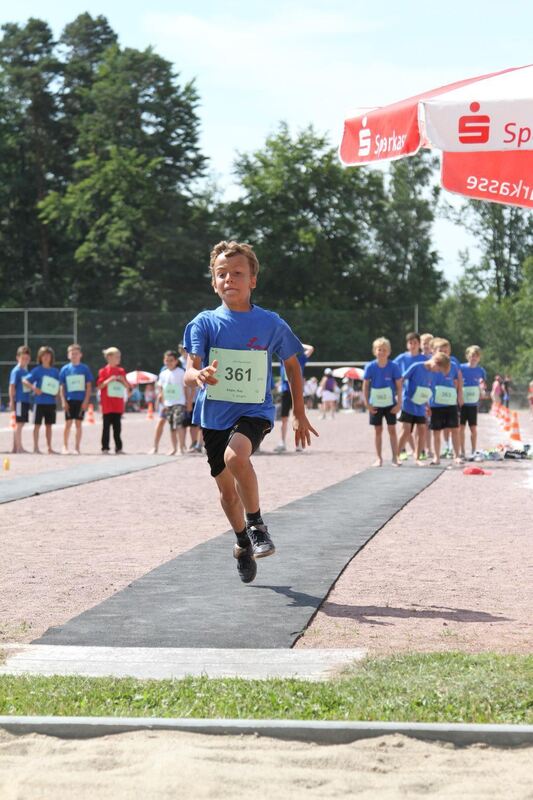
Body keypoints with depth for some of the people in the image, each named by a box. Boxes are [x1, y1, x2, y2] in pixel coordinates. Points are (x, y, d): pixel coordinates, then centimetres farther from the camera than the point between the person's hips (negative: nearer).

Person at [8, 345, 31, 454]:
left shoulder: (27, 371, 14)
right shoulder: (16, 371, -9)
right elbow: (12, 386, -12)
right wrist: (11, 401, -15)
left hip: (26, 401, 8)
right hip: (19, 400, -8)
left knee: (20, 424, 11)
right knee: (19, 424, -6)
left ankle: (15, 447, 17)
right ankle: (19, 447, -4)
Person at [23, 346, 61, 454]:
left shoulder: (55, 371, 8)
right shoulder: (37, 370, -3)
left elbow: (57, 386, 18)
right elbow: (24, 380, -7)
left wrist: (57, 392, -3)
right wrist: (34, 388, -21)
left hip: (51, 401, 4)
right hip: (40, 401, -4)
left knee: (49, 425, 9)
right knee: (37, 424, -1)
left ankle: (49, 447, 15)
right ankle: (36, 447, 4)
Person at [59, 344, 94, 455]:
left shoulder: (85, 368, 2)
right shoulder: (65, 369, 3)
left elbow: (89, 386, 2)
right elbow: (62, 387, 5)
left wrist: (86, 401, -5)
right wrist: (63, 401, -3)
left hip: (81, 400, 0)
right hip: (69, 400, 0)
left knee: (78, 423, 4)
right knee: (68, 423, 0)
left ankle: (77, 447, 10)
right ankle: (65, 446, 9)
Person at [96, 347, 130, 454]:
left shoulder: (121, 371, 11)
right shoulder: (104, 371, -2)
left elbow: (127, 387, 12)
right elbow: (99, 386, -8)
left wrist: (122, 380, -6)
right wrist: (110, 380, -19)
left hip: (118, 405, 4)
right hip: (107, 405, -4)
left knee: (117, 427, 6)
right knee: (106, 426, -1)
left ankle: (118, 448, 9)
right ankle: (105, 448, 3)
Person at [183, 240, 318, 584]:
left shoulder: (272, 324, -4)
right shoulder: (205, 323, -5)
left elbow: (293, 365, 11)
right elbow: (190, 372, -13)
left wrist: (300, 414, 12)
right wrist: (199, 376, -38)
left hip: (255, 412, -2)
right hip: (214, 414, 2)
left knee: (235, 456, -33)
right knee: (227, 489, 11)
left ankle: (257, 525, -12)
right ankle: (243, 543, 40)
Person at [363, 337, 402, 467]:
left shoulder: (393, 366, -10)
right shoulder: (370, 367, -9)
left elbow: (399, 386, -5)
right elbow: (365, 386, -2)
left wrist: (399, 403, -9)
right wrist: (367, 403, -7)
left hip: (390, 404, -1)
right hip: (375, 404, 1)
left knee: (392, 429, 1)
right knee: (378, 430, 7)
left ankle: (395, 458, 8)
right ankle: (379, 458, 15)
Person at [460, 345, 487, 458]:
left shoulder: (480, 371, 3)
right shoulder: (461, 368, -4)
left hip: (473, 403, 2)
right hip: (462, 402, -2)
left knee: (473, 428, 5)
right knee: (462, 427, 2)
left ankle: (474, 451, 13)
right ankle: (462, 452, 9)